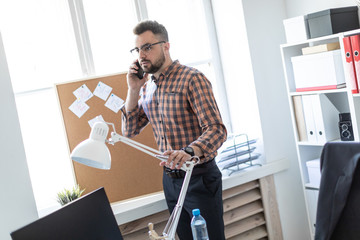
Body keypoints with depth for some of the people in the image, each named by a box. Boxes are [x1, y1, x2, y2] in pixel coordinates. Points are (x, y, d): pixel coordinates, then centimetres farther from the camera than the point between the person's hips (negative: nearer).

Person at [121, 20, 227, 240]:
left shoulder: (192, 79, -15)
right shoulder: (147, 87, 9)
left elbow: (217, 130, -23)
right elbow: (130, 131, 8)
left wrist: (188, 152, -42)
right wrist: (133, 90, -4)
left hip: (199, 178, -7)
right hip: (170, 179, 7)